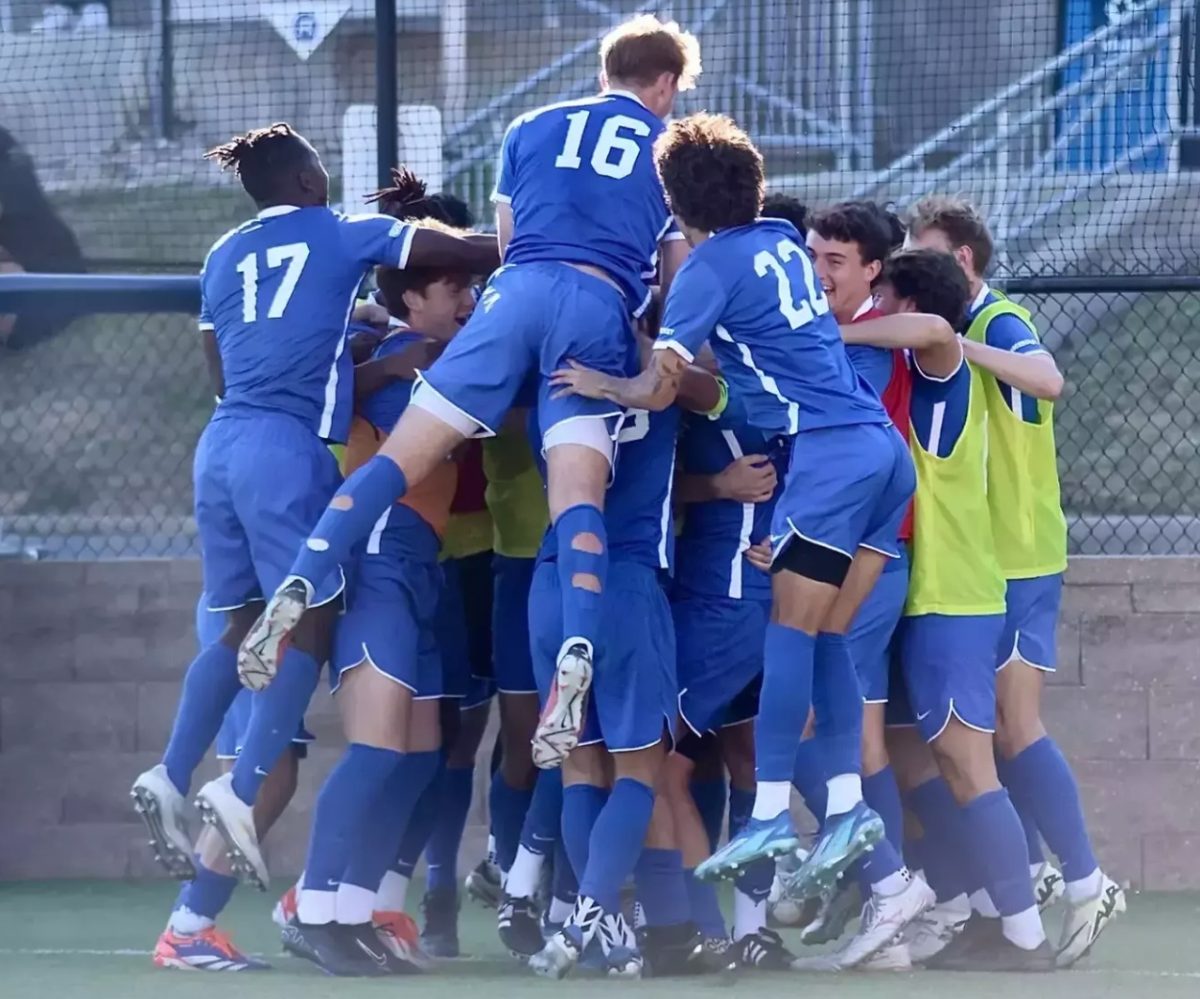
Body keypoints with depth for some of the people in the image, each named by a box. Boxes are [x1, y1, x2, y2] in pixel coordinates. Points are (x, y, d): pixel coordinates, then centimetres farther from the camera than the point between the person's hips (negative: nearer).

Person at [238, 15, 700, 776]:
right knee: (578, 496, -13)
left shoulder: (533, 129, 27)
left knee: (400, 457, -3)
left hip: (520, 291, 1)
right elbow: (680, 282, 25)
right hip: (602, 312, -1)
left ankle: (298, 590, -20)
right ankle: (576, 661, -36)